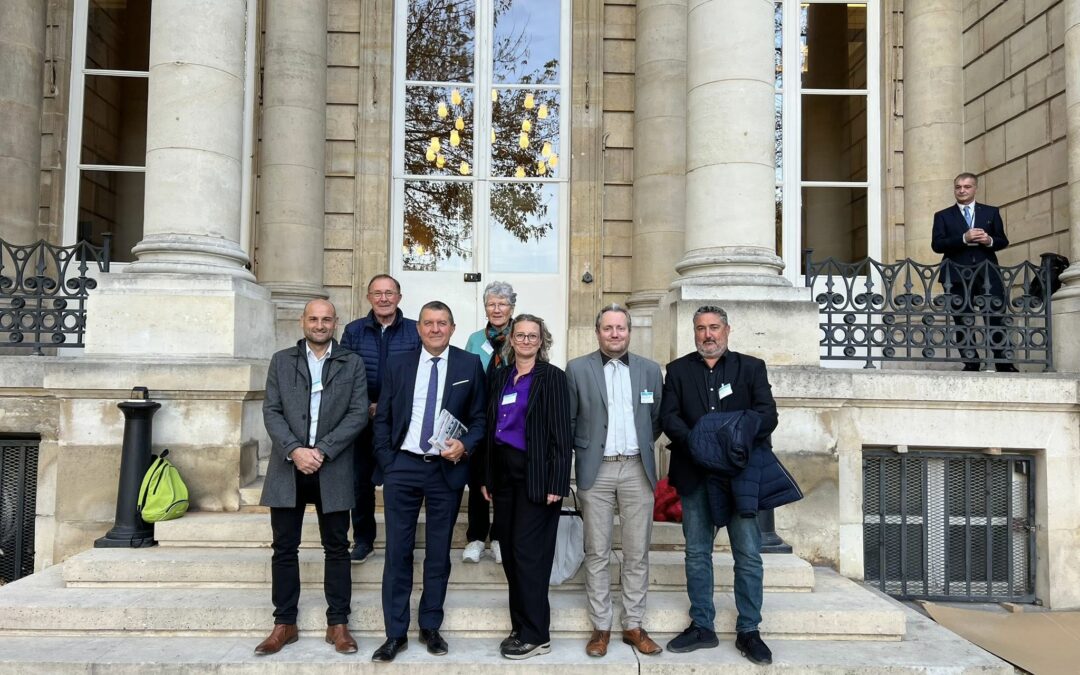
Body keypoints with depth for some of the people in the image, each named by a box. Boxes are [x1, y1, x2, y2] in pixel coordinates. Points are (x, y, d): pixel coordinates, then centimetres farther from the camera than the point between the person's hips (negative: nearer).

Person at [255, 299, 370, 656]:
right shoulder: (281, 360, 8)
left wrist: (322, 451, -13)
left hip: (333, 469, -1)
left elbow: (358, 414, -4)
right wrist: (294, 450, -14)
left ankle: (338, 624, 14)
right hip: (288, 466, 1)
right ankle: (284, 623, 18)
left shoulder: (353, 363, 5)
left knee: (337, 548, 5)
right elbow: (271, 411, 1)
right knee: (284, 548, 7)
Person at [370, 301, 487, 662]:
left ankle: (430, 628, 24)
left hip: (447, 469, 0)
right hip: (402, 466, 1)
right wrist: (386, 462, -1)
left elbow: (479, 418, 4)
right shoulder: (397, 363, 6)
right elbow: (382, 418, 7)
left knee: (439, 552, 9)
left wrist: (465, 446, -13)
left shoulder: (470, 365, 2)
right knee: (398, 551, 3)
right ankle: (396, 633, 13)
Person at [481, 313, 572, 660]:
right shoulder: (500, 376, 11)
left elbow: (561, 434, -10)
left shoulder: (552, 377, -6)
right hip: (504, 472, 6)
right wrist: (487, 477, 11)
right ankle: (520, 626, 22)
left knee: (528, 553, -4)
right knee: (510, 552, 10)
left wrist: (556, 483, -16)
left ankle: (536, 634, 7)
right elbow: (491, 427, 13)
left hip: (535, 474, -6)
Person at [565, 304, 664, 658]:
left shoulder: (650, 369, 6)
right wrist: (585, 450, 2)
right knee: (596, 553, 4)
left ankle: (633, 625, 19)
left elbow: (657, 418, 14)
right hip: (596, 471, -2)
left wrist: (641, 445, 9)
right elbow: (568, 420, 5)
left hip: (638, 470, 2)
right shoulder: (577, 369, 0)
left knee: (637, 553, 7)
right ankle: (601, 626, 15)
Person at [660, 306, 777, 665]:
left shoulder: (751, 367, 7)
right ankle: (702, 627, 20)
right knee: (697, 553, 8)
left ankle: (748, 631, 14)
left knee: (748, 554, 1)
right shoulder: (678, 370, 9)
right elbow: (669, 417, -1)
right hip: (695, 473, 1)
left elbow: (767, 414, -3)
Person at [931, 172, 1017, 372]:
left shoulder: (991, 212, 15)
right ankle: (970, 363, 8)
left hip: (987, 273, 1)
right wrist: (964, 238, -16)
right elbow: (936, 244, -3)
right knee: (963, 322, 1)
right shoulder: (943, 216, 9)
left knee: (995, 317, -3)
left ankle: (1003, 363, 4)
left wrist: (990, 241, -10)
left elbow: (1003, 241, 13)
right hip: (958, 275, -1)